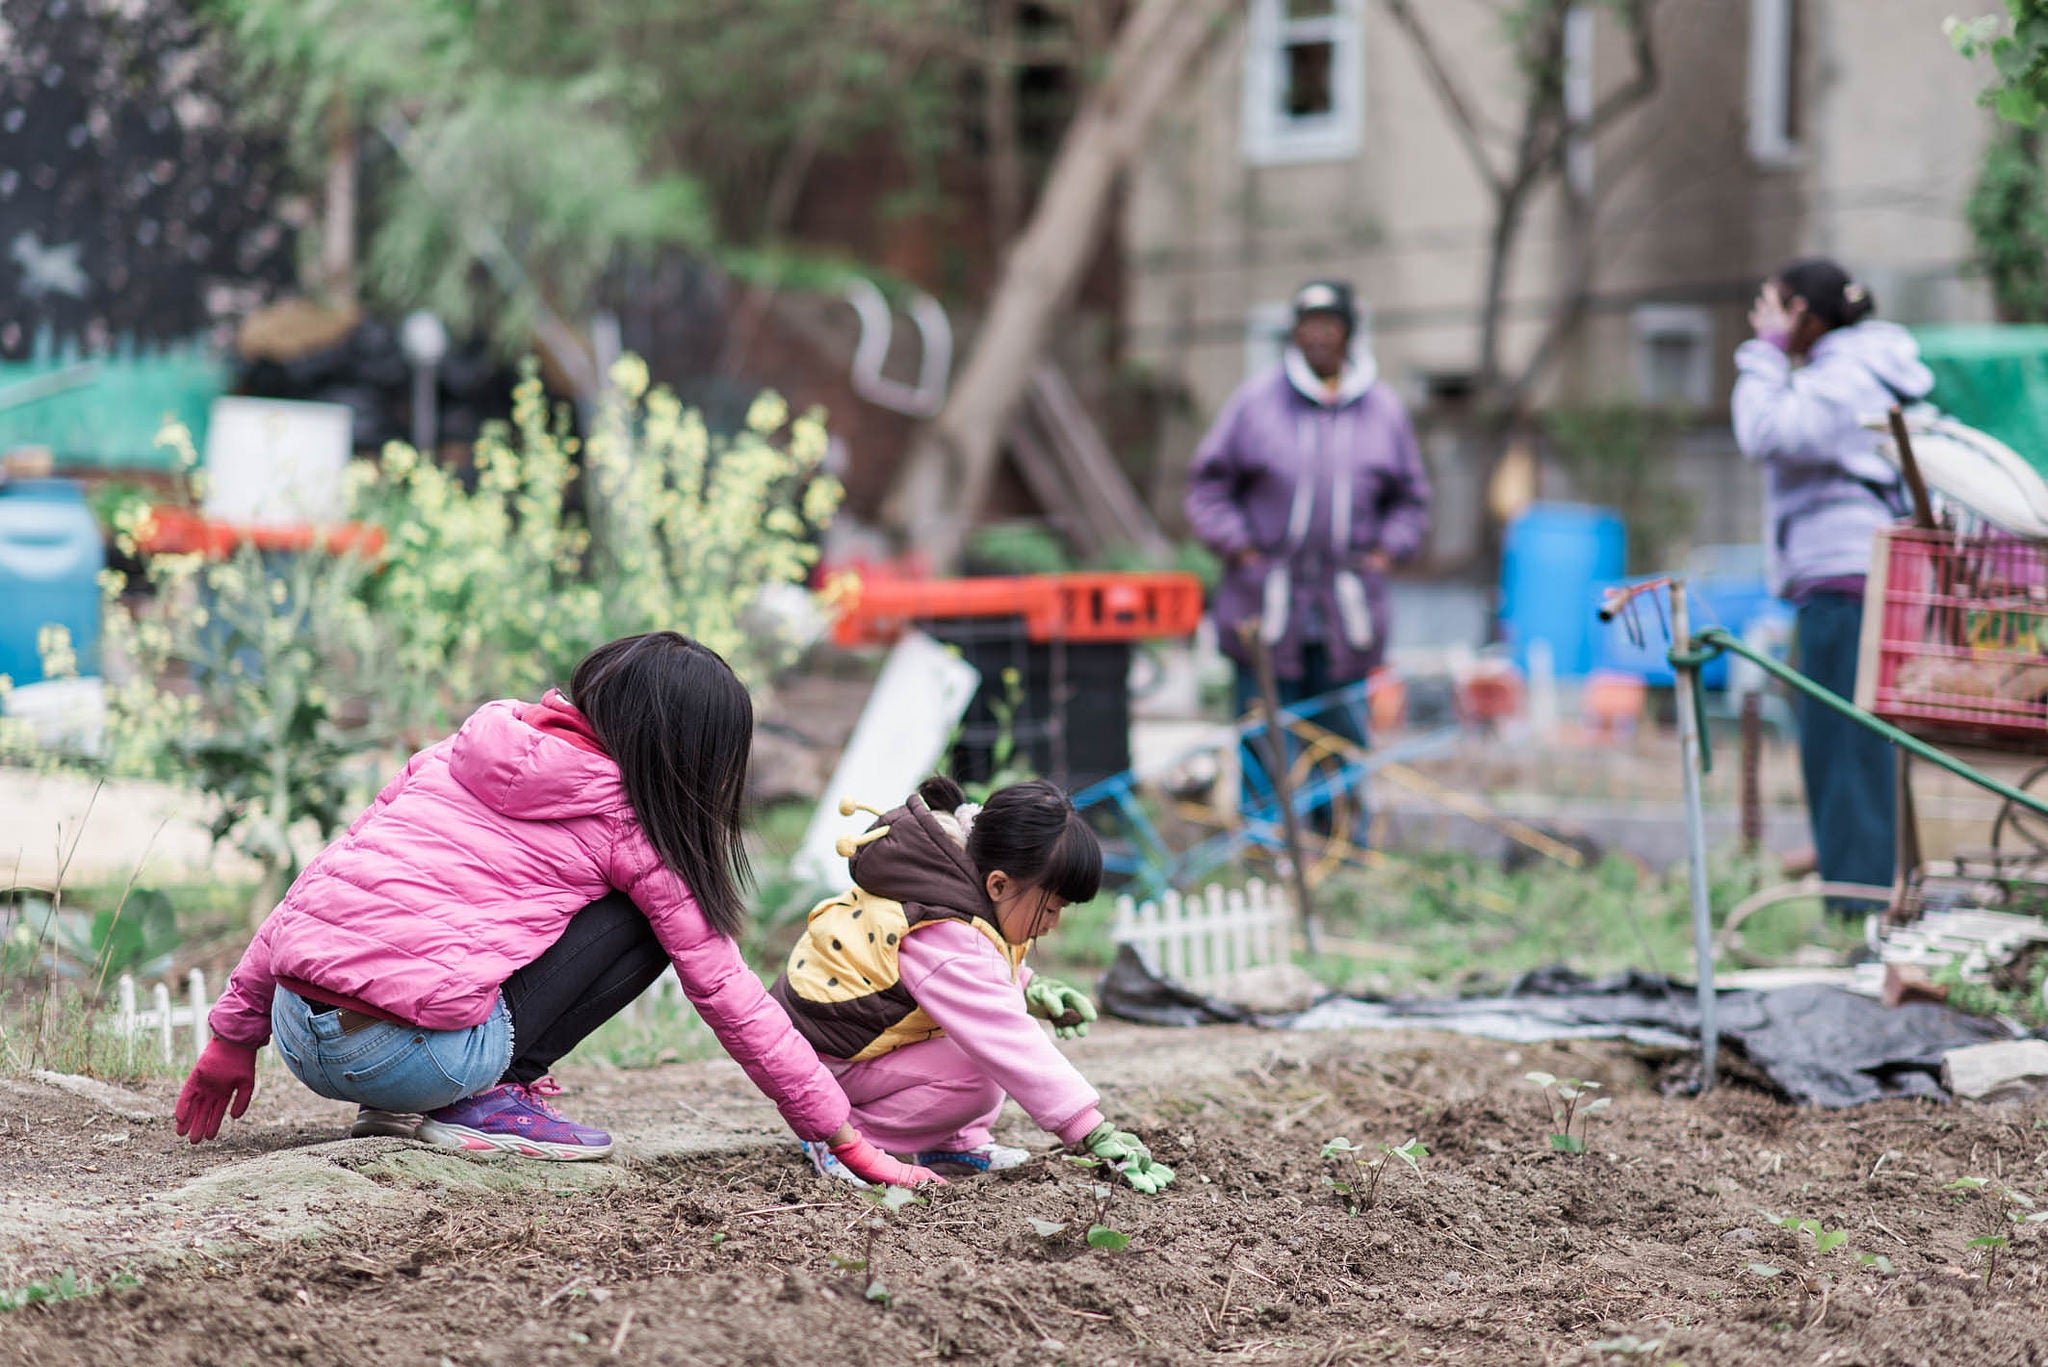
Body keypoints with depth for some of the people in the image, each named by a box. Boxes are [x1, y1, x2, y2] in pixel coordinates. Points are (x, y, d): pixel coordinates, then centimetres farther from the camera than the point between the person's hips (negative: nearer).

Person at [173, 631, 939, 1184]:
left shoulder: (455, 757, 19)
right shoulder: (631, 823, 5)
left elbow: (320, 883, 18)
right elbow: (728, 994, 9)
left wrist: (235, 1031, 25)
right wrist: (845, 1137, 17)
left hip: (300, 1035, 6)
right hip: (418, 1054, -6)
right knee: (641, 920, 8)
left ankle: (395, 1107, 16)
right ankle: (488, 1101, 1)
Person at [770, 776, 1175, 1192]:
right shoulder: (947, 944, -34)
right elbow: (1015, 1048, -38)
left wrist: (1028, 988, -1)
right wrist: (1096, 1133, -39)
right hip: (826, 1060, -10)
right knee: (977, 1079, -26)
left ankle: (956, 1144, 2)